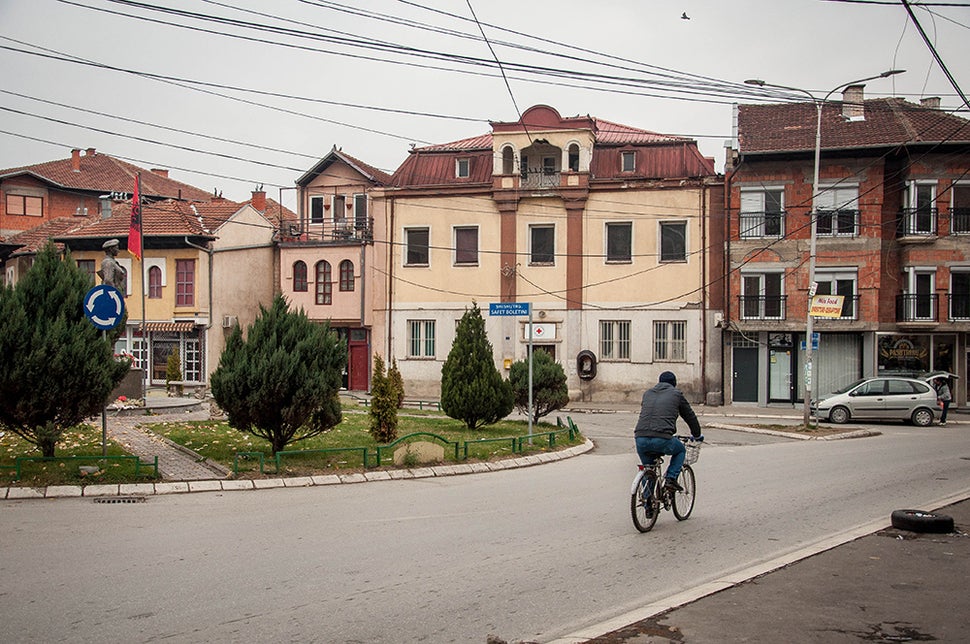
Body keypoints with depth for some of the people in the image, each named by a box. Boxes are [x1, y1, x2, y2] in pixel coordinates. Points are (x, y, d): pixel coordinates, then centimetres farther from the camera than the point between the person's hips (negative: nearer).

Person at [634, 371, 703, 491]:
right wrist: (697, 436, 40)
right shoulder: (676, 394, 15)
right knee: (680, 450, 27)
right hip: (662, 440, -4)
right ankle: (671, 478, 10)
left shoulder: (647, 393, 26)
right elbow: (690, 416, 24)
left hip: (640, 439, 4)